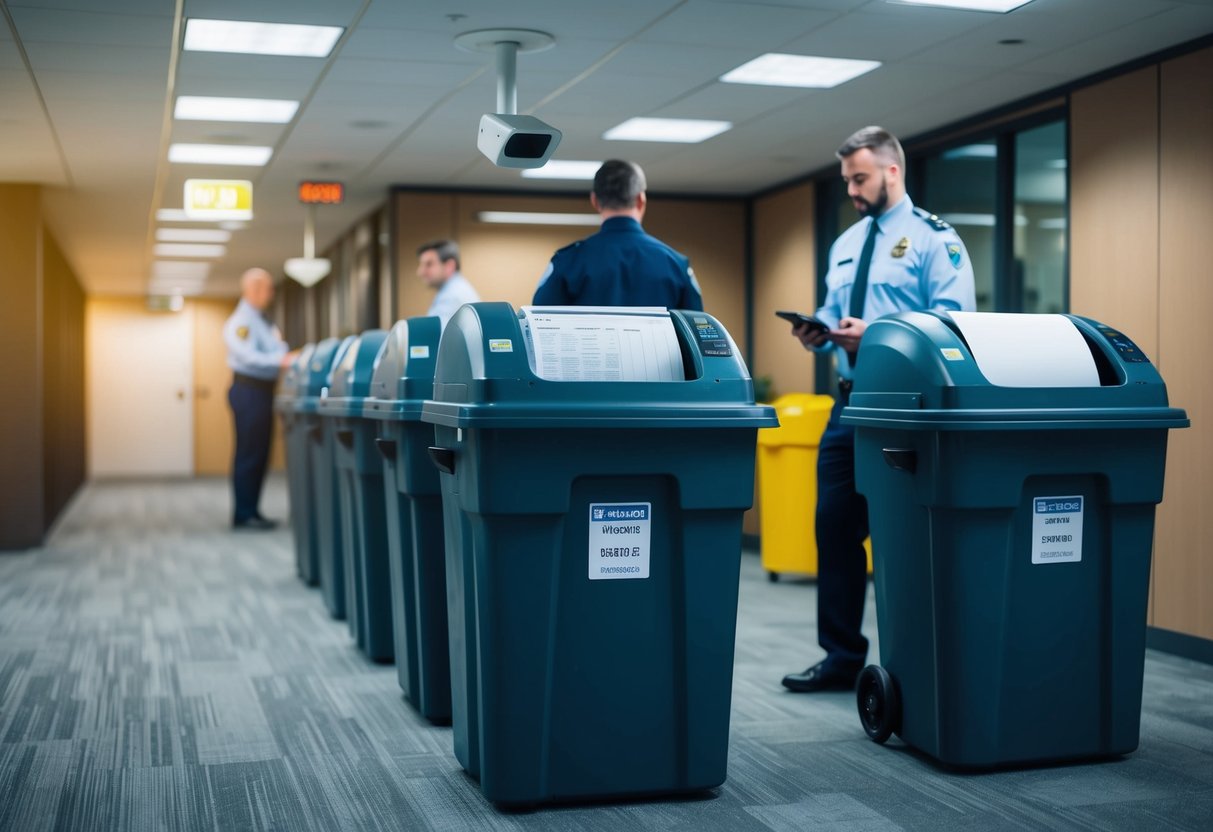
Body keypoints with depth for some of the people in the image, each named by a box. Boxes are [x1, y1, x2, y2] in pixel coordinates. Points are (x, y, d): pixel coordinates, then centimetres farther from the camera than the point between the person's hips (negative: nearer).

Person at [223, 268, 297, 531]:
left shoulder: (264, 322, 18)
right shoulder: (240, 321, -11)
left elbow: (278, 352, 16)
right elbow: (249, 357, -25)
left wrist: (292, 358, -3)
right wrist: (281, 360, -36)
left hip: (264, 390, 9)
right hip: (248, 390, -9)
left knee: (260, 454, 11)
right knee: (248, 454, -5)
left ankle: (252, 511, 18)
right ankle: (243, 515, 0)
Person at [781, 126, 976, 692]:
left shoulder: (934, 239, -5)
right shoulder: (846, 244, 18)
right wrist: (818, 334, -2)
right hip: (848, 405, 7)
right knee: (835, 529, 6)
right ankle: (842, 659, 16)